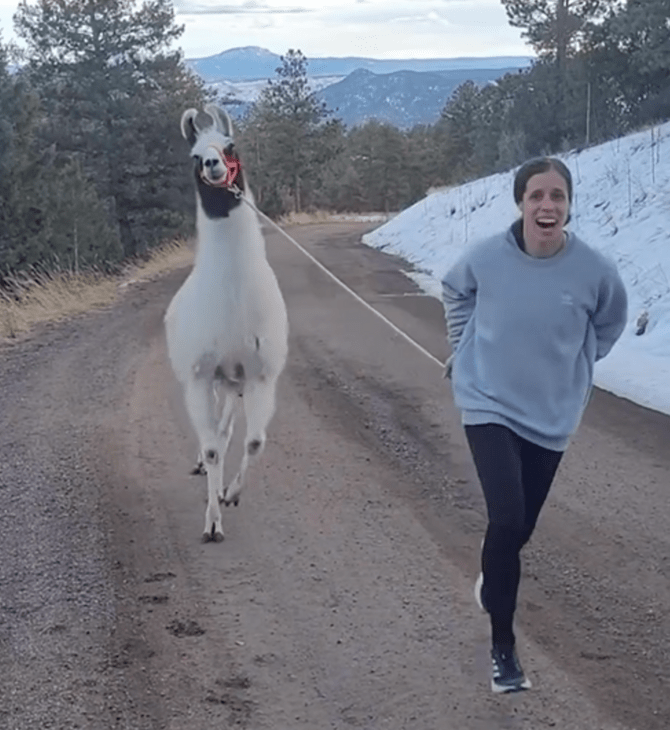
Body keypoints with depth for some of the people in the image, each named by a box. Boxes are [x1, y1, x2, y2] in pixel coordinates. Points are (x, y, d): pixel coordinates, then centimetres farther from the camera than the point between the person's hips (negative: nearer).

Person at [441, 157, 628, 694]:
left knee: (521, 526, 15)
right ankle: (503, 644, 0)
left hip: (551, 414, 2)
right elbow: (455, 293, 8)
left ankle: (492, 579, 52)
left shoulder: (594, 271, -16)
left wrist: (573, 369, 9)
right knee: (506, 519, -17)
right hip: (490, 405, -2)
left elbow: (609, 325, 7)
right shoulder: (487, 257, -17)